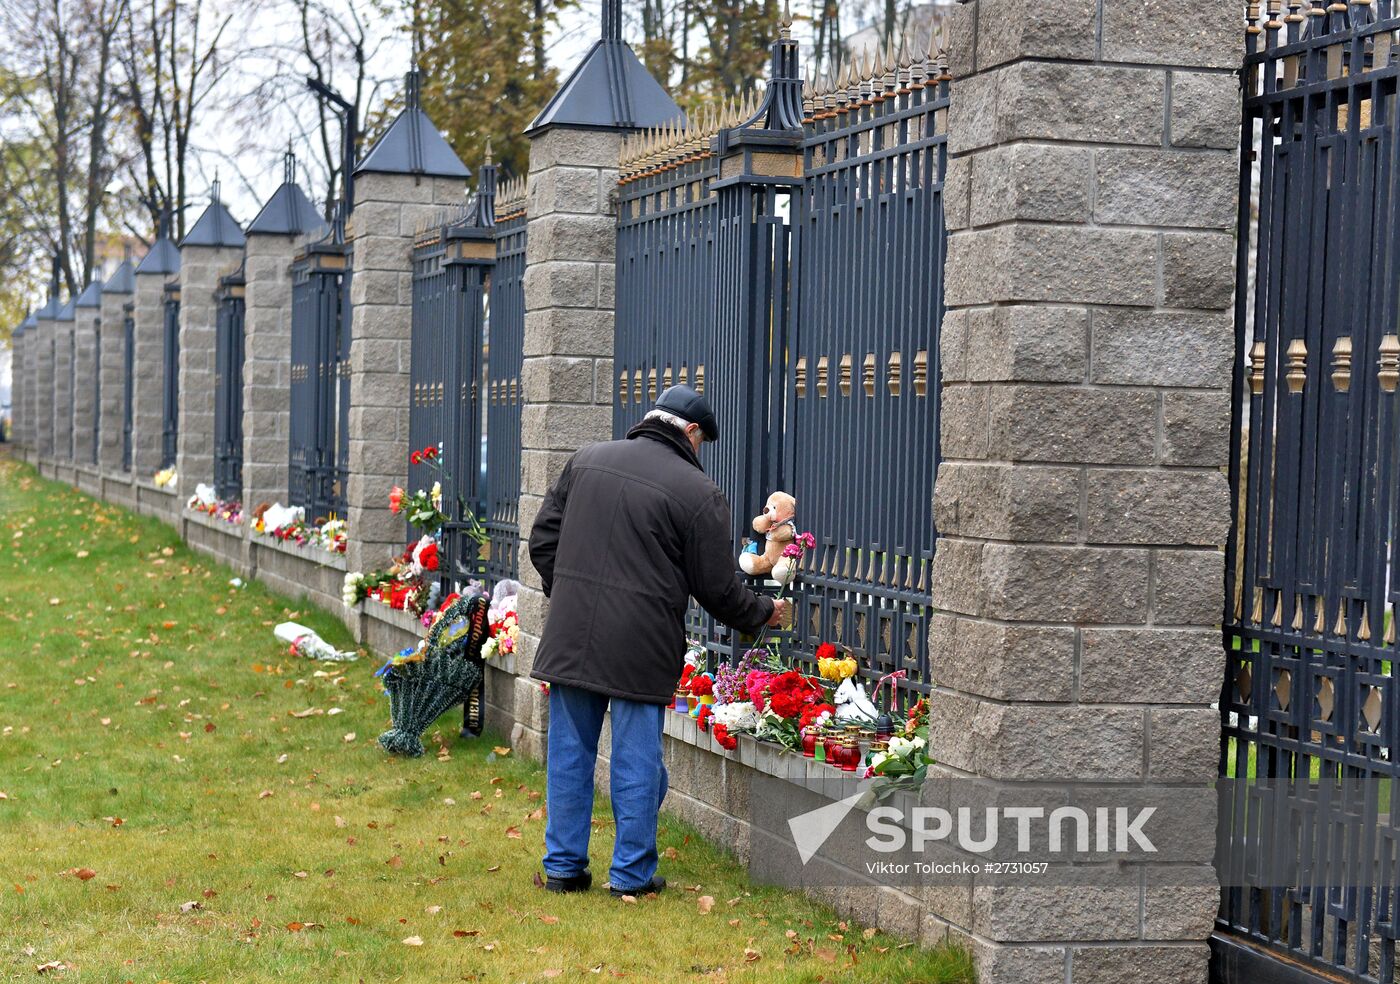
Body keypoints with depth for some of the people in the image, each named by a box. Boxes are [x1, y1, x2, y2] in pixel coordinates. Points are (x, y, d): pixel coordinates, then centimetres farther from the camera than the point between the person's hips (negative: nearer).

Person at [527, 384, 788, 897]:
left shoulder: (588, 460, 8)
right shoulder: (699, 493, -6)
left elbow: (543, 540, 12)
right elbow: (718, 589, -1)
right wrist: (765, 613, 17)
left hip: (570, 638, 4)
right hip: (641, 649, -4)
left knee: (570, 754, 13)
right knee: (637, 762, 6)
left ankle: (563, 866, 20)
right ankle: (632, 874, 14)